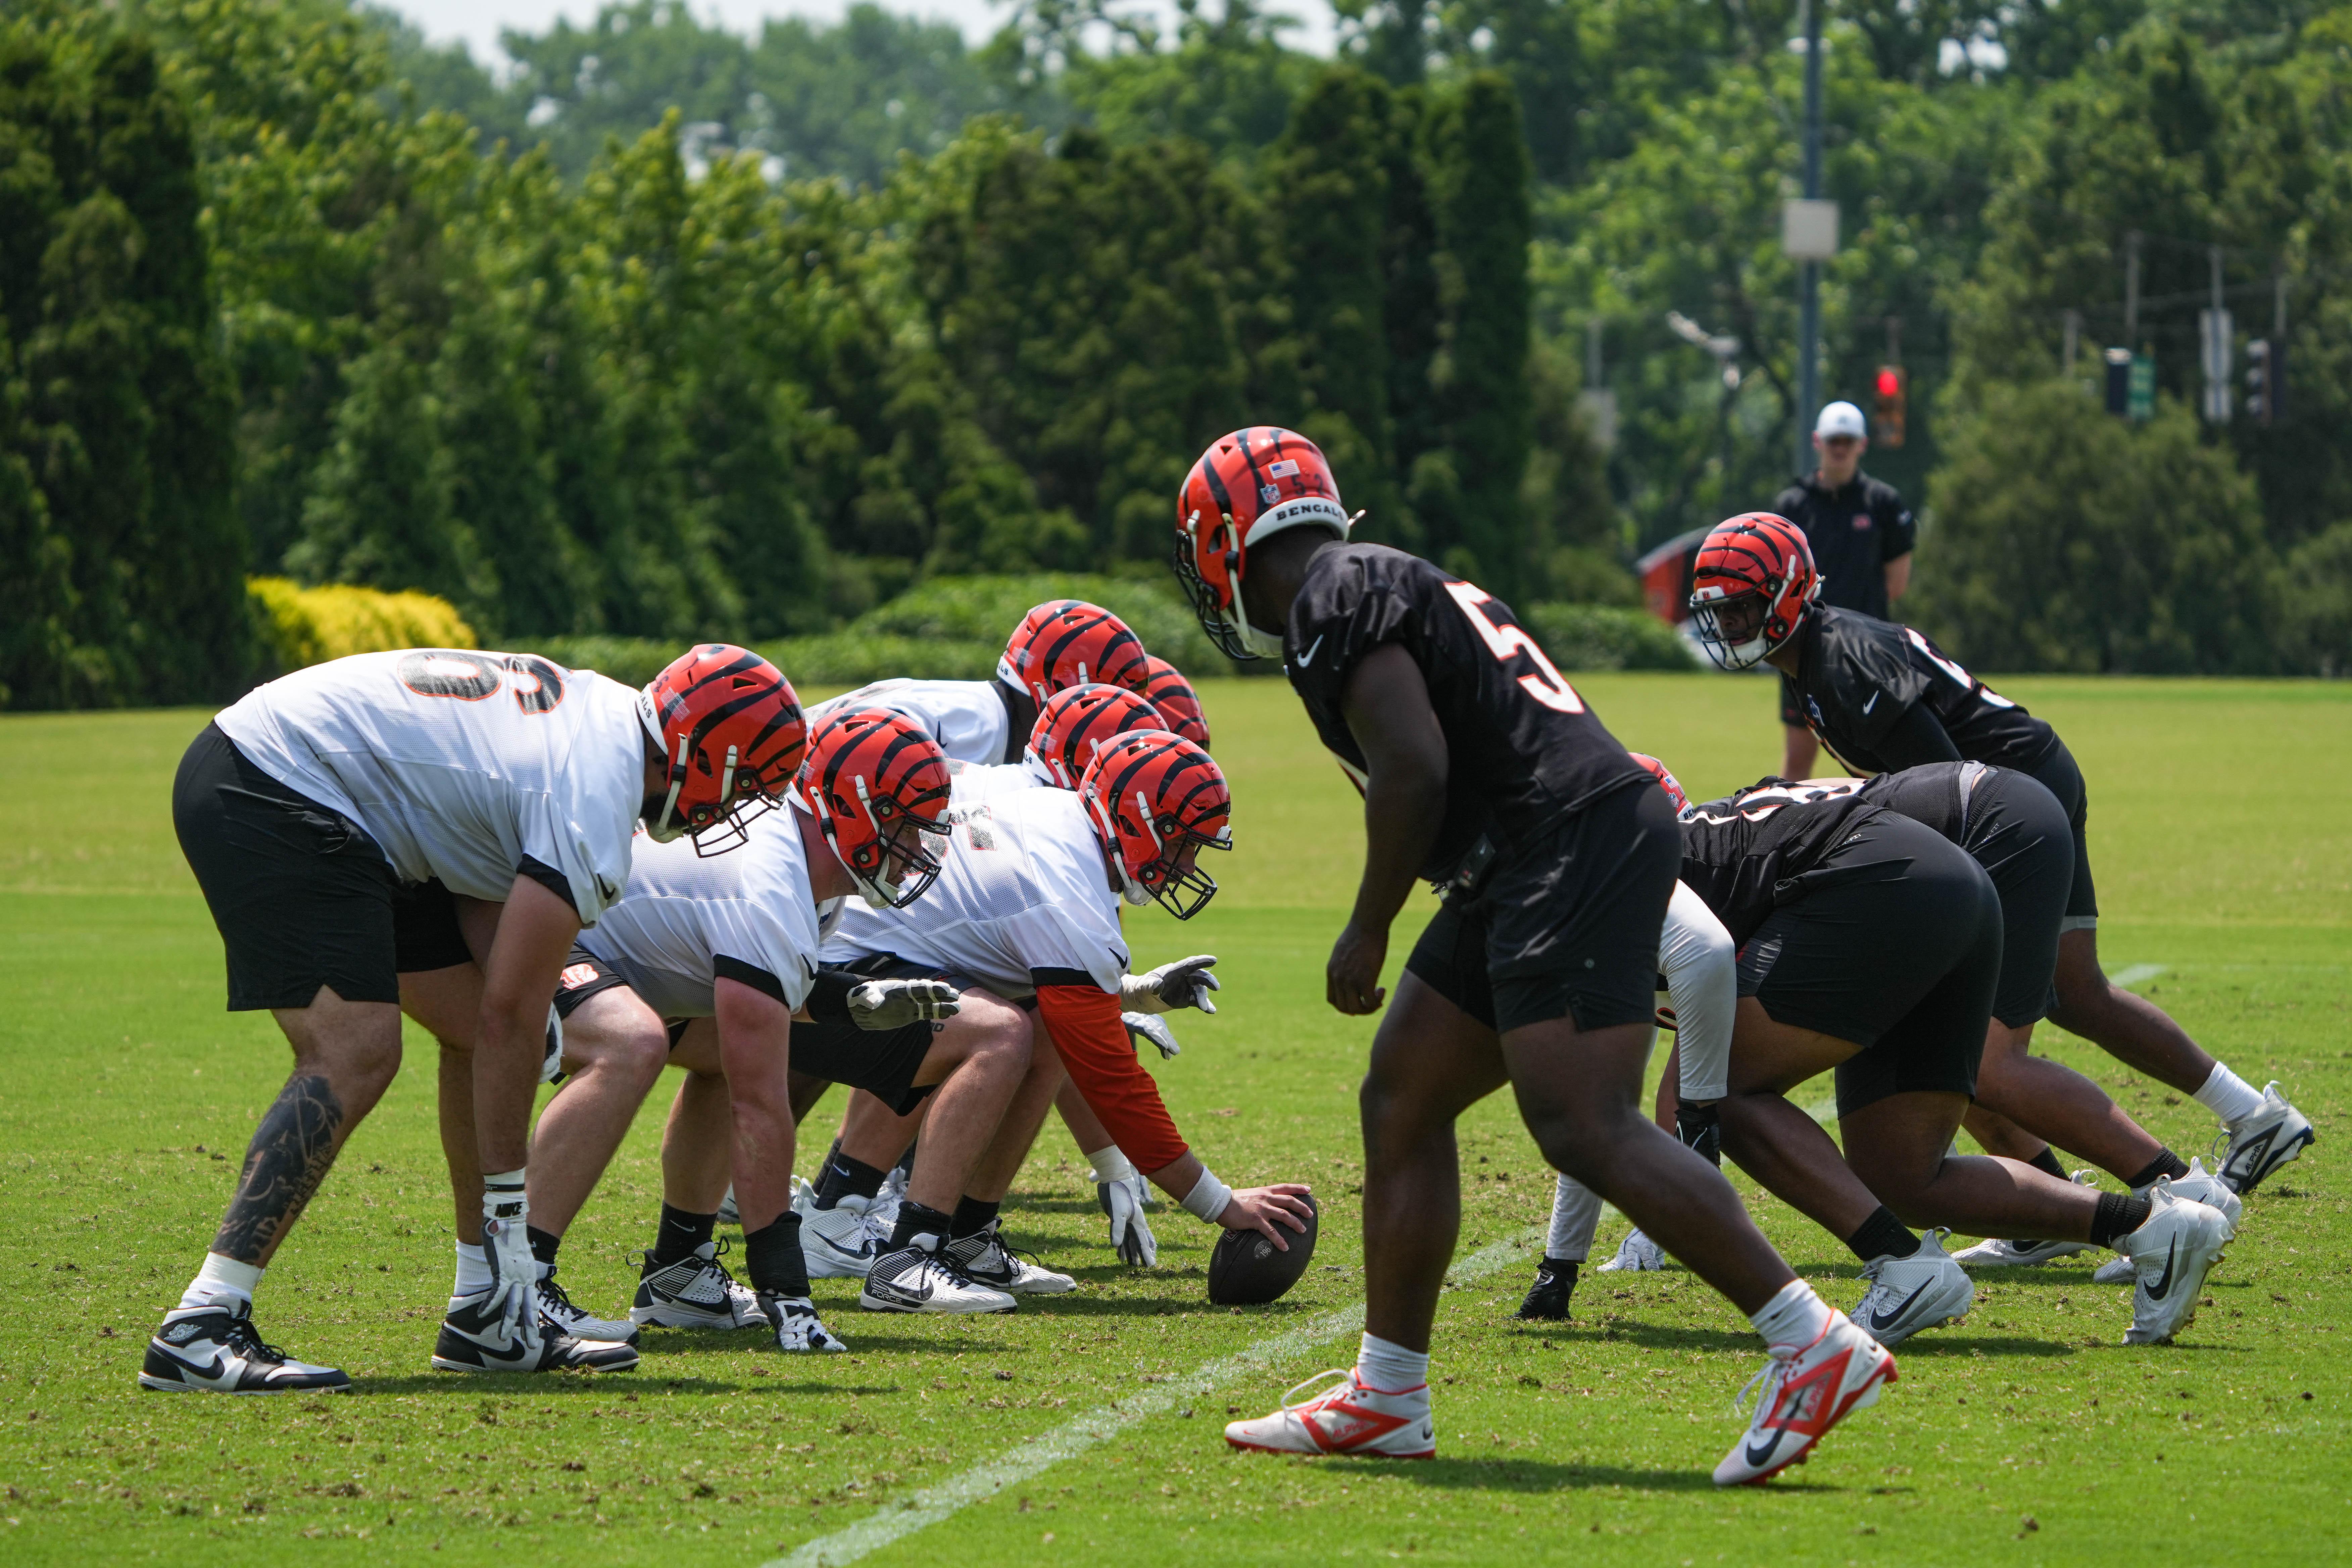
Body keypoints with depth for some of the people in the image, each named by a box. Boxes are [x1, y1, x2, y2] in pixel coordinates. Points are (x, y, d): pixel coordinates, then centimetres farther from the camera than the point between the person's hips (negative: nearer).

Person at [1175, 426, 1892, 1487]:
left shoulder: (1334, 601, -6)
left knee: (1586, 1129, -17)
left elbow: (1415, 769, -16)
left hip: (1571, 845, -11)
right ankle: (1386, 1398, 19)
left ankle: (1816, 1348, -18)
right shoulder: (1396, 585, 25)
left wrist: (1368, 930, -6)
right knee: (1402, 1101, 14)